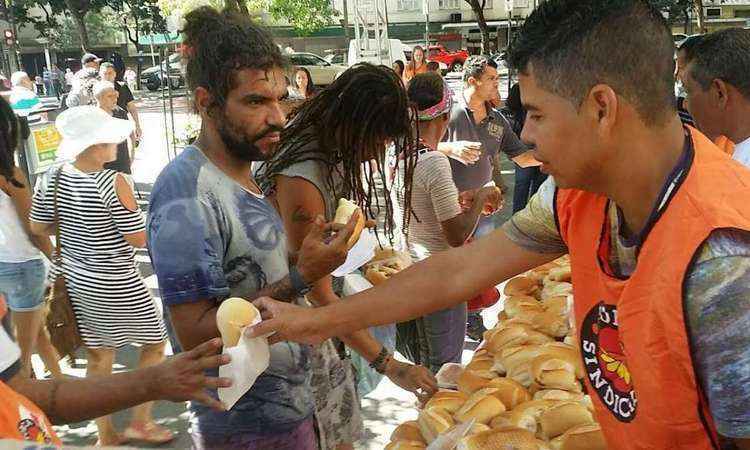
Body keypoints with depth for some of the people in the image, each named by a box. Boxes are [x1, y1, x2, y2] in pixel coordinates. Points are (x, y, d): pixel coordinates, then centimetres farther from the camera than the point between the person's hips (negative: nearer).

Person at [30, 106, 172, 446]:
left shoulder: (55, 179, -4)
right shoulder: (113, 183, -24)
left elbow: (38, 227, 6)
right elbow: (139, 239, -19)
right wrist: (127, 212, -1)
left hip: (75, 279, 7)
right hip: (116, 284, -7)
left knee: (97, 357, 19)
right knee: (155, 342, 17)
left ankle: (105, 435, 32)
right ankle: (140, 422, 25)